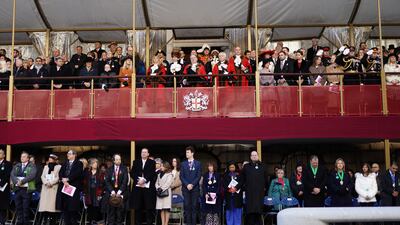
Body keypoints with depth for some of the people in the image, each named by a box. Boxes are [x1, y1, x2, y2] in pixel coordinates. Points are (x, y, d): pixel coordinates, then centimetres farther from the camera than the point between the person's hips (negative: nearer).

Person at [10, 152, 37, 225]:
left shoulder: (32, 166, 1)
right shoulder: (16, 166, 16)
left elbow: (32, 175, -14)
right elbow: (12, 175, 4)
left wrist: (22, 181, -20)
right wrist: (17, 181, -15)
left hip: (27, 189, -4)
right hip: (17, 189, 5)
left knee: (26, 207, -3)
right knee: (18, 207, 6)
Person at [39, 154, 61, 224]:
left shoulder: (58, 167, 5)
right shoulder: (46, 167, 22)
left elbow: (58, 177, -5)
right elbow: (42, 176, 11)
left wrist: (51, 183, -14)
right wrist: (46, 182, -7)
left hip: (54, 188, -4)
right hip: (45, 188, 5)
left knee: (52, 204, -10)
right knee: (45, 204, -4)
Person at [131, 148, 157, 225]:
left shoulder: (152, 162, 9)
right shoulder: (135, 162, 17)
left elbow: (152, 173, -2)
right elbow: (132, 173, 8)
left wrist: (144, 180, -15)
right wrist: (138, 180, -9)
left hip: (148, 186, -2)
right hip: (137, 186, 2)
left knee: (149, 207, -4)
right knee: (137, 207, 1)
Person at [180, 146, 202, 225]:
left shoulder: (198, 164, 7)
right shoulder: (183, 164, 11)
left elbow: (199, 176, 0)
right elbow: (181, 176, 5)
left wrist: (192, 185, -12)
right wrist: (187, 184, -9)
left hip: (195, 188, -1)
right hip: (186, 188, 1)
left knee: (194, 206, -3)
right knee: (187, 206, -3)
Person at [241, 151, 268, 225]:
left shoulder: (262, 167, 13)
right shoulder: (246, 167, 10)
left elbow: (266, 178, 14)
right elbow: (242, 178, 10)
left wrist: (265, 187, 9)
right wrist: (244, 186, 4)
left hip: (260, 191, 1)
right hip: (249, 192, -1)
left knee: (258, 209, 1)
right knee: (250, 210, -4)